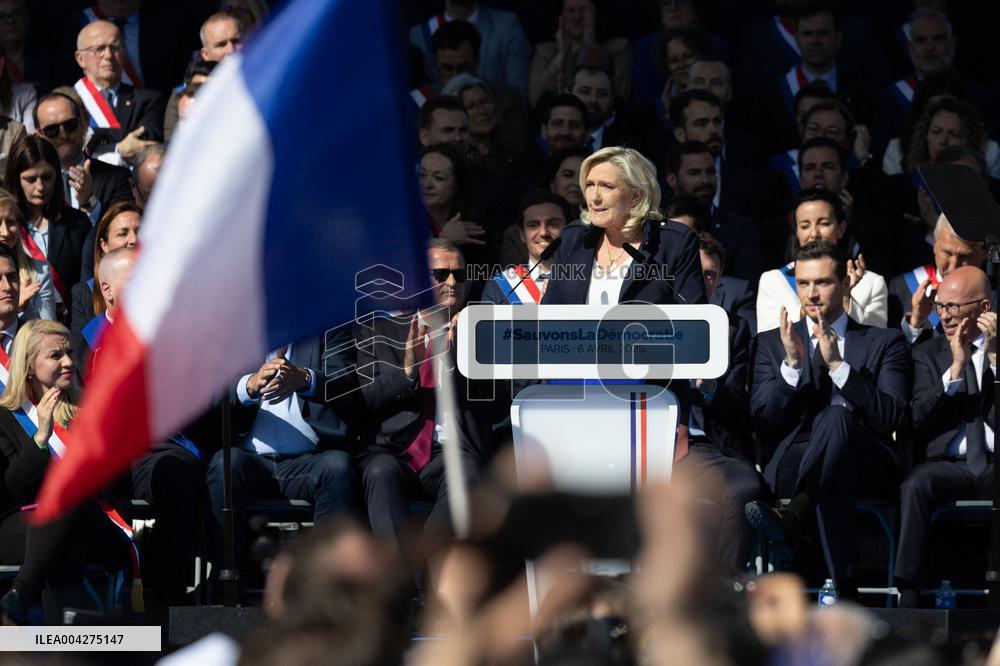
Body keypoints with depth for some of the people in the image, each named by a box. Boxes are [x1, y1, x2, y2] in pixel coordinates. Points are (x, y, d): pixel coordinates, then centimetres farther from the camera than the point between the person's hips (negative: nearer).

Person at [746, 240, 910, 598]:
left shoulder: (884, 343, 16)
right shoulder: (772, 343, 22)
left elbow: (891, 418, -2)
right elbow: (762, 424, 8)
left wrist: (837, 365, -12)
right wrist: (792, 363, -7)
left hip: (868, 464, -1)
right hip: (794, 460, 1)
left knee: (836, 418, -40)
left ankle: (791, 520, -59)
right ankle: (844, 589, -56)